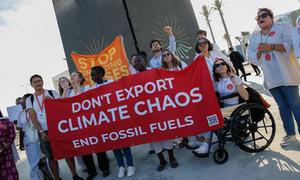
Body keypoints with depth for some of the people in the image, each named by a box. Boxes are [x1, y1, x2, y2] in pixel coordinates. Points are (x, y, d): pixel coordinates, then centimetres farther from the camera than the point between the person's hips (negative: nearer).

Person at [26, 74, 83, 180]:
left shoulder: (52, 93, 4)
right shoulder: (29, 99, 7)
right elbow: (32, 117, -1)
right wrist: (41, 131, -10)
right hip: (44, 132, 1)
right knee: (51, 157, 8)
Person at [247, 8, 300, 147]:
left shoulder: (282, 27, 3)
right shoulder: (253, 37, 15)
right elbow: (251, 57, 10)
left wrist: (270, 46, -21)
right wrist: (259, 51, -11)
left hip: (287, 75, -4)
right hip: (271, 78, 4)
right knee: (282, 106, 10)